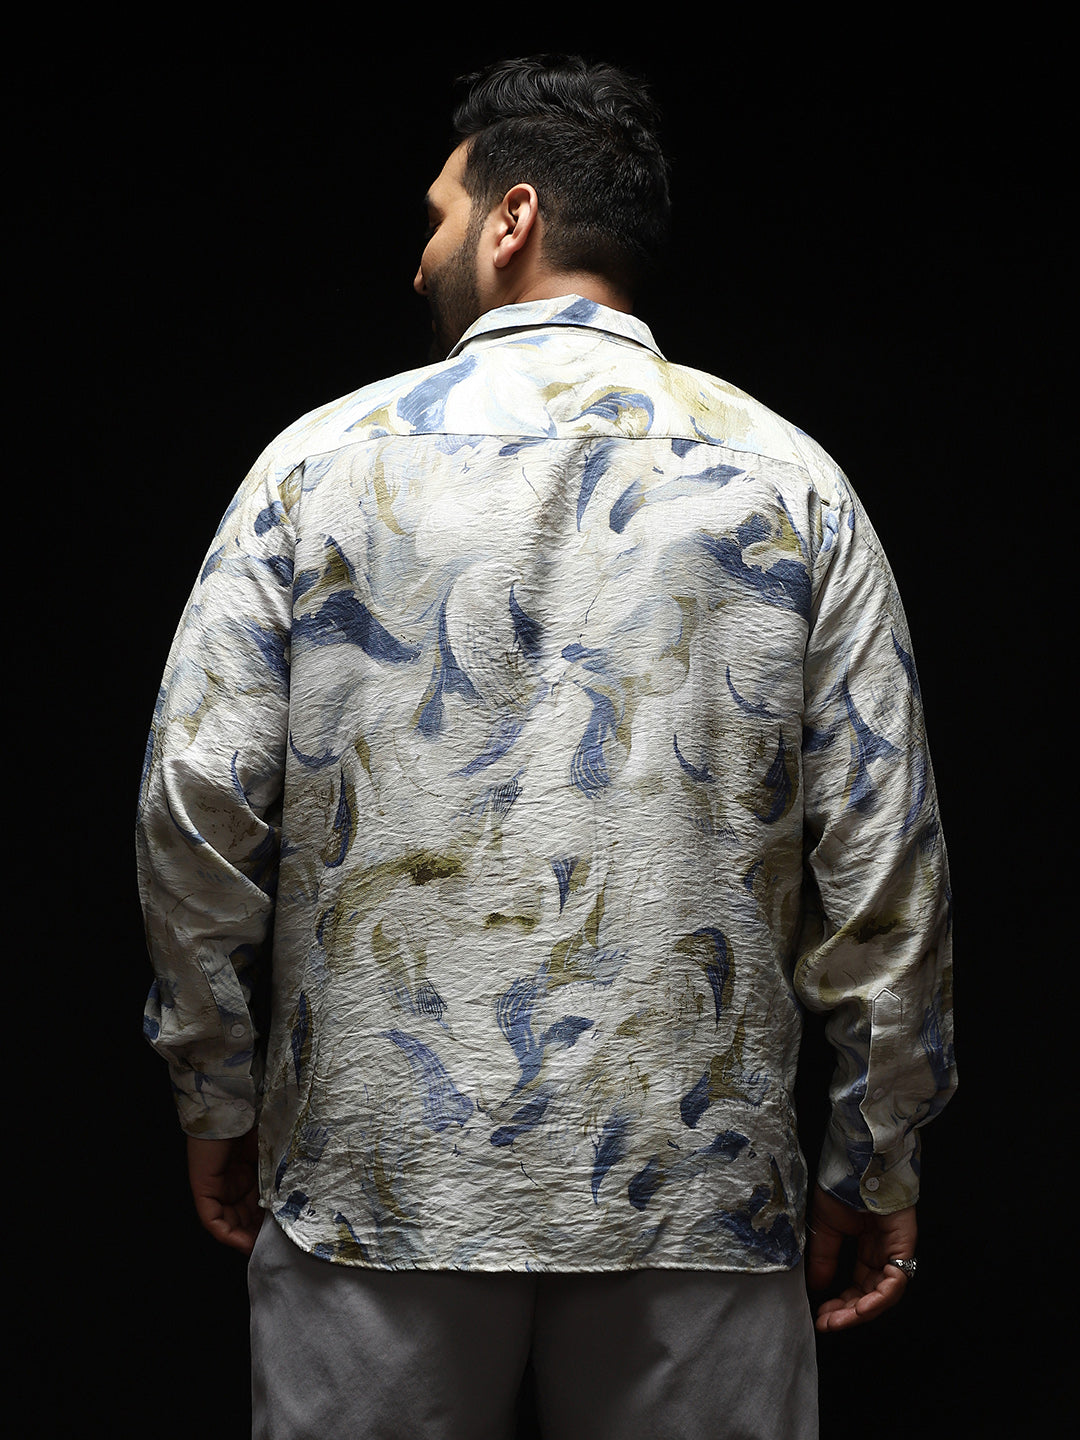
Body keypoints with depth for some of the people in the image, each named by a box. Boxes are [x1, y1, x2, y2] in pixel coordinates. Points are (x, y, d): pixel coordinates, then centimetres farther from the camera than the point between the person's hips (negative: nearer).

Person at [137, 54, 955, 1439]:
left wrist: (219, 1108, 9)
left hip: (379, 1171, 0)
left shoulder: (327, 458, -1)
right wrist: (877, 1164, 7)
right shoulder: (787, 479, 1)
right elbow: (881, 855, -2)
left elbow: (199, 804, -3)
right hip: (699, 1183, 1)